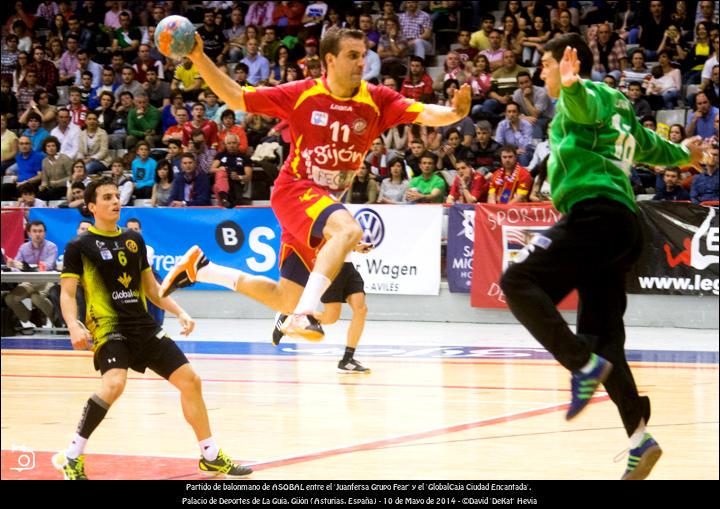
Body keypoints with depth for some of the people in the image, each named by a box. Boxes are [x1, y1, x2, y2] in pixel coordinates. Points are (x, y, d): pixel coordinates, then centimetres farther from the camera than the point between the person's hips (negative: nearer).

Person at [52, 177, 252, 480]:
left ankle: (212, 458, 17)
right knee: (114, 384, -32)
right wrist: (74, 327, -23)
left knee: (190, 380, 2)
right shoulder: (79, 246, -2)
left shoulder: (134, 239, 15)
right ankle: (71, 458, -18)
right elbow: (67, 293, -6)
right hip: (108, 327, -6)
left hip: (143, 327, 6)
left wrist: (180, 312, 9)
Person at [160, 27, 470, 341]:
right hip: (294, 189, -5)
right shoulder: (302, 94, -9)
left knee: (286, 301, 12)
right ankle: (303, 315, -37)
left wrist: (453, 113, -38)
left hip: (327, 200, 5)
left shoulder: (377, 100, -4)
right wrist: (200, 59, -15)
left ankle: (200, 268, 28)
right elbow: (236, 98, -5)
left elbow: (425, 114, -17)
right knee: (349, 230, -36)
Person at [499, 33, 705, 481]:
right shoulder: (618, 106, 29)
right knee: (602, 337, 6)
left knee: (518, 281, -17)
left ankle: (586, 365, -25)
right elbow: (648, 145, 45)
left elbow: (582, 104, -24)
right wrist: (683, 154, 66)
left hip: (596, 214, -10)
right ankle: (640, 437, -2)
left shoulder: (590, 94, 3)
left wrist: (571, 84, -46)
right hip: (624, 225, 10)